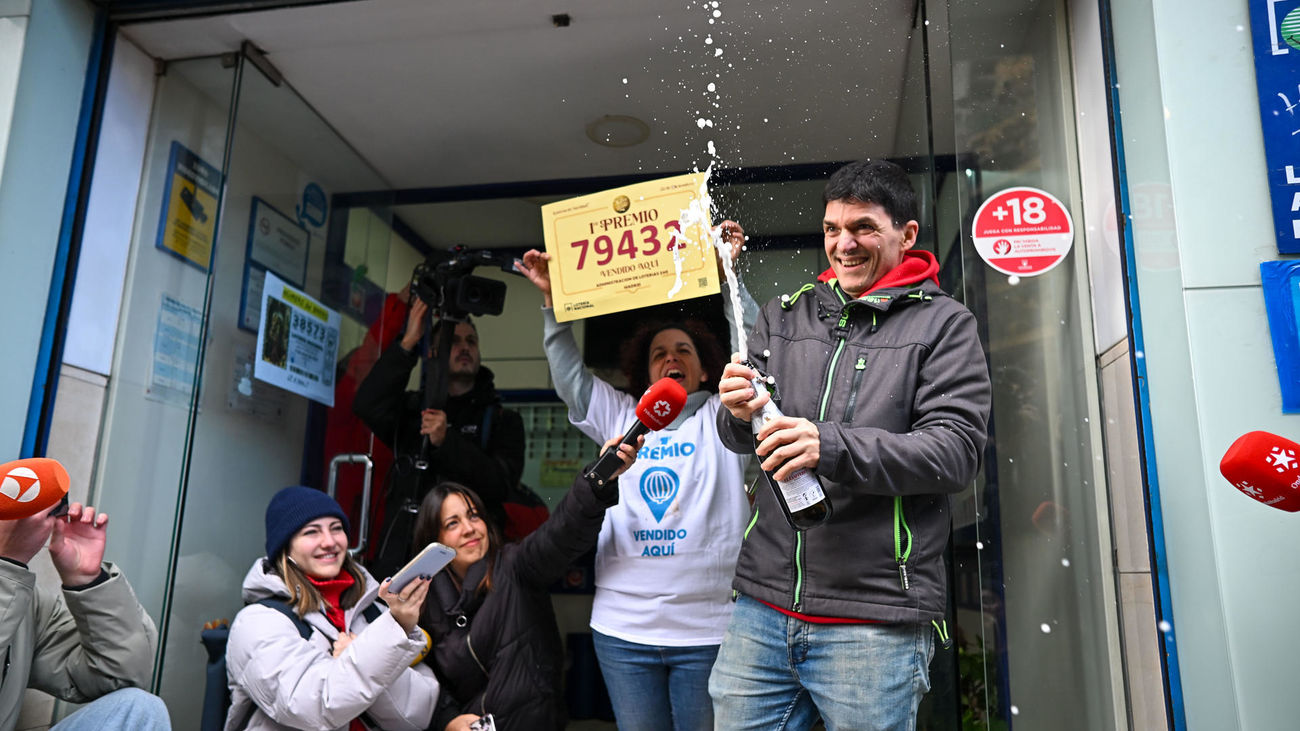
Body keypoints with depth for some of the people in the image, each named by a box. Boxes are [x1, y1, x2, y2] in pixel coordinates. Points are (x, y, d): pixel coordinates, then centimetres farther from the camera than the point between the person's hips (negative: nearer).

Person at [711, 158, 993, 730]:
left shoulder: (943, 324, 2)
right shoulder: (783, 316, 13)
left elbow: (956, 450, -9)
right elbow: (739, 439, 13)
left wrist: (832, 448, -23)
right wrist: (739, 414, -11)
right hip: (763, 604, 4)